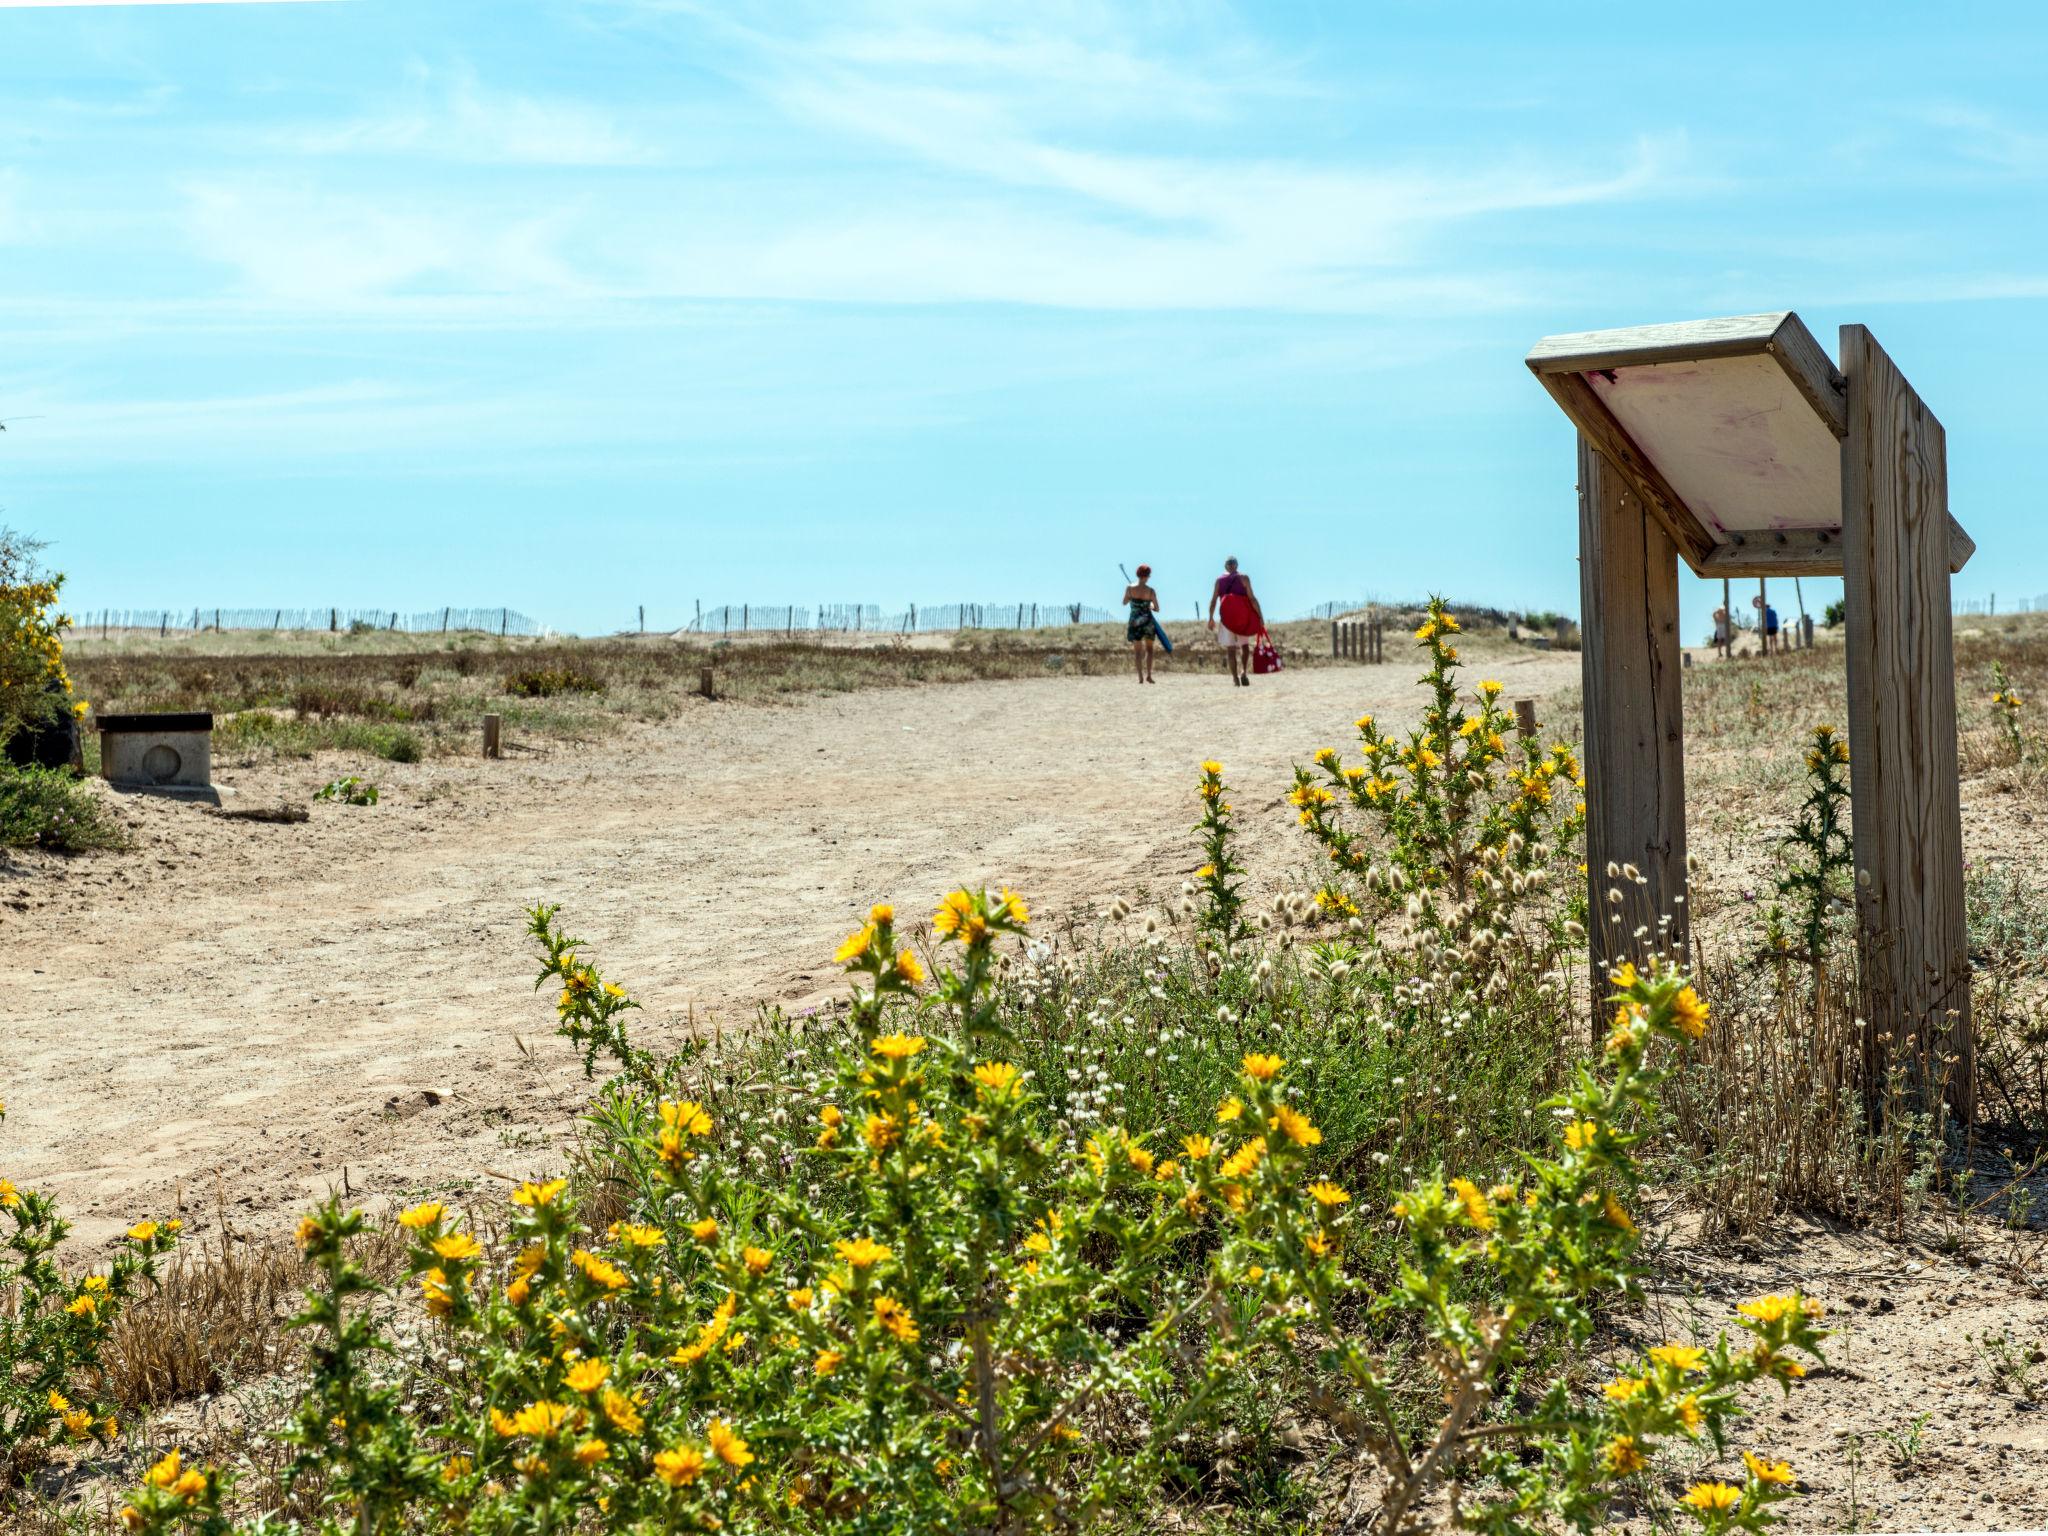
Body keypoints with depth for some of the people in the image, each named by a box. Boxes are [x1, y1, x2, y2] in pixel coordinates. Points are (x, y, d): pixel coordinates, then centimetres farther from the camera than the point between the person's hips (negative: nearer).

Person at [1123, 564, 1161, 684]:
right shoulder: (1150, 591, -8)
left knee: (1137, 650, 8)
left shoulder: (1130, 588, -5)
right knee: (1149, 649, 13)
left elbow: (1124, 602, 9)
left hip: (1135, 622, 1)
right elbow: (1157, 609, -3)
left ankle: (1140, 676, 0)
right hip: (1147, 620, -1)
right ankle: (1148, 674, 2)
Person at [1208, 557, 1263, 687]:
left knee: (1230, 648, 3)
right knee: (1245, 645, 15)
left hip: (1227, 617, 1)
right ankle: (1244, 672, -5)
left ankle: (1235, 678, -7)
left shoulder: (1219, 580, 5)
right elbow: (1251, 598, -8)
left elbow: (1213, 600, 2)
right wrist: (1260, 616, -4)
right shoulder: (1243, 578, -2)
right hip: (1243, 617, -1)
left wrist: (1211, 618, 10)